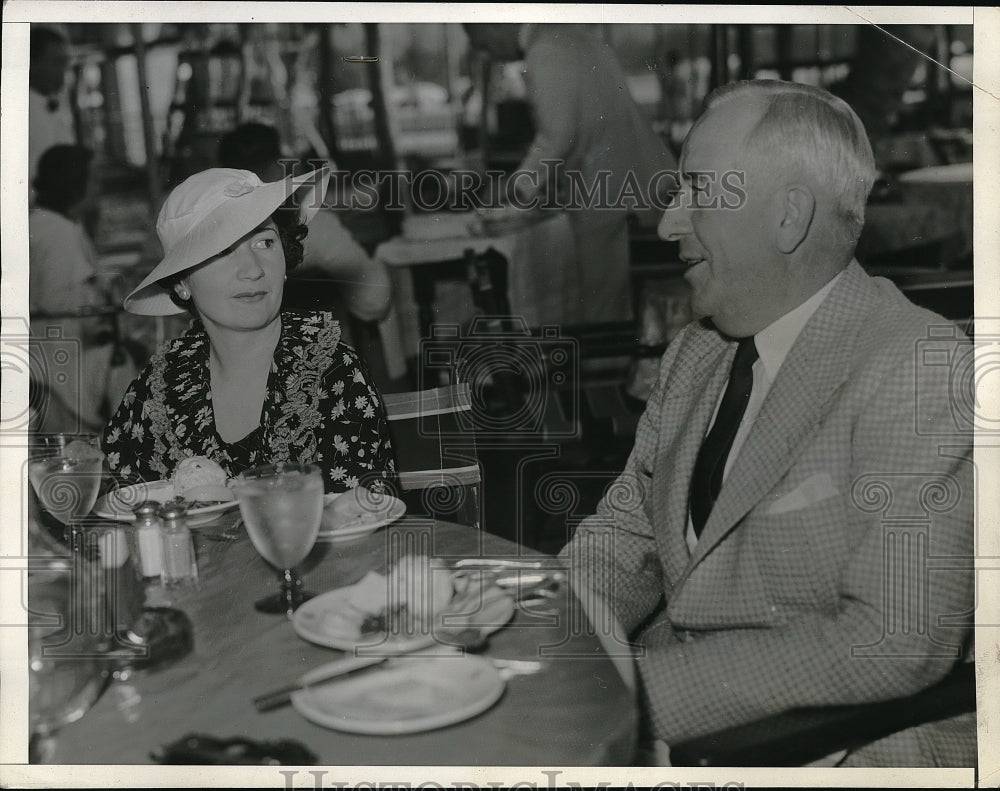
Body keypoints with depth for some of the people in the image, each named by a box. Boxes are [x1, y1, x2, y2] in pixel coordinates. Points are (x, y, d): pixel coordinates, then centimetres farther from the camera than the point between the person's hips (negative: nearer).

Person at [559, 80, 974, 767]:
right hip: (667, 717, 6)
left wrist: (641, 687, -23)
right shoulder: (694, 354, 9)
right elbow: (623, 538, 11)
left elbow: (895, 641, -22)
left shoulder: (925, 372, -15)